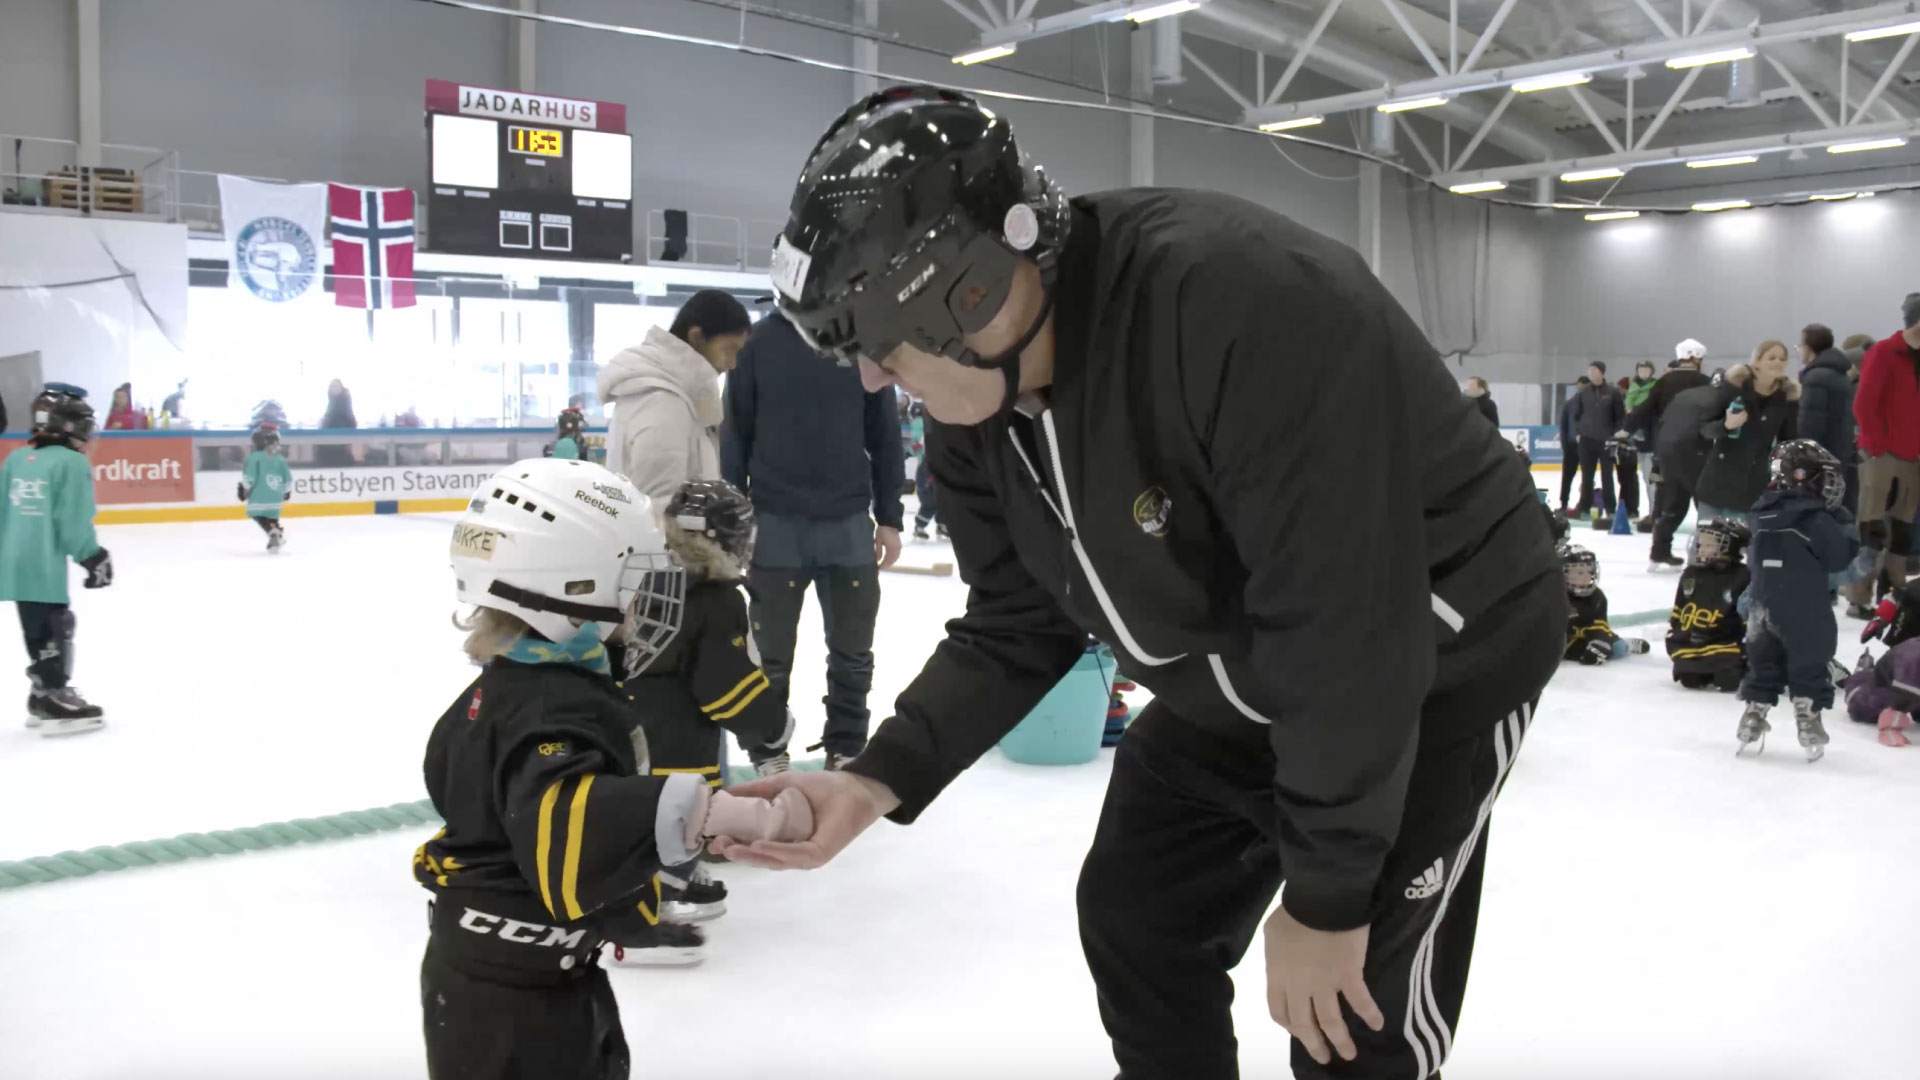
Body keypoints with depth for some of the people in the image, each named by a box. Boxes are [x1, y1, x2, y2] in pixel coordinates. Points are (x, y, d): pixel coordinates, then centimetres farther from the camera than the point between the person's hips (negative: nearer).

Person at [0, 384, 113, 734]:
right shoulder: (73, 463, -11)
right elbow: (74, 523, -15)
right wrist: (94, 558, -6)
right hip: (44, 565, -8)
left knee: (39, 629, 16)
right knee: (53, 629, -3)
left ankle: (44, 695, 24)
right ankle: (54, 702, -2)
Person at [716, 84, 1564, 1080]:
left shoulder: (1243, 304, -37)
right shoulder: (974, 413, -11)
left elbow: (1345, 631, -34)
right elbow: (1015, 629, -1)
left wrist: (1327, 898, -24)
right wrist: (878, 780, -15)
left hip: (1442, 664, -7)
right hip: (1234, 686, 7)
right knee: (1132, 916, 14)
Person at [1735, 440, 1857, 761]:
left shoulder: (1763, 513, 6)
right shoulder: (1817, 519, -15)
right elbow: (1839, 558, -10)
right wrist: (1845, 527, 4)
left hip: (1765, 608, 5)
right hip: (1807, 613, -5)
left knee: (1763, 663, 14)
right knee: (1810, 667, 6)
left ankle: (1753, 716, 15)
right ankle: (1809, 722, 6)